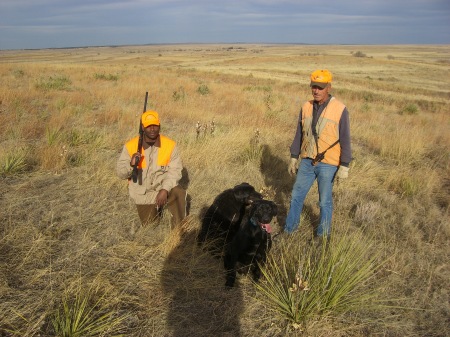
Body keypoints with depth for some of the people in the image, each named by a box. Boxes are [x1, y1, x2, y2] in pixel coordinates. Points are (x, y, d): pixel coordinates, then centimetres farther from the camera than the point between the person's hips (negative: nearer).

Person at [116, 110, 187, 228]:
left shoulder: (170, 145, -12)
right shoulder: (130, 146, -13)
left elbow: (175, 170, -15)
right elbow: (120, 173, -10)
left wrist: (165, 189, -30)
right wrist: (131, 165, -32)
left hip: (164, 187, 0)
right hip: (143, 193, 1)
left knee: (179, 193, -33)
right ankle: (155, 208, 42)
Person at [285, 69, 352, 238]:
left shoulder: (340, 109, -10)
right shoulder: (306, 107, 3)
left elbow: (345, 140, -8)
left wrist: (344, 166, -11)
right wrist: (293, 158, 10)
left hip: (328, 164, -4)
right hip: (307, 161, 4)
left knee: (325, 201, 8)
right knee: (296, 196, 11)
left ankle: (323, 234, 27)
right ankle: (289, 228, 28)